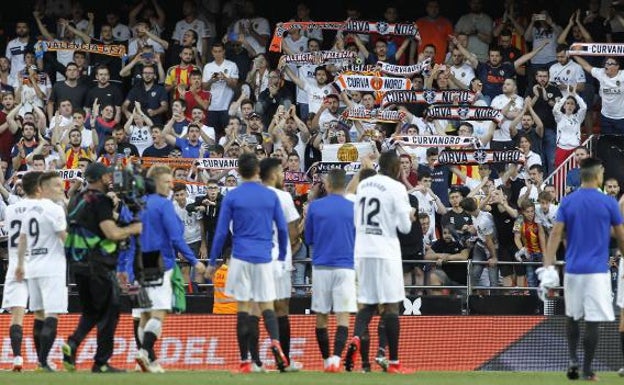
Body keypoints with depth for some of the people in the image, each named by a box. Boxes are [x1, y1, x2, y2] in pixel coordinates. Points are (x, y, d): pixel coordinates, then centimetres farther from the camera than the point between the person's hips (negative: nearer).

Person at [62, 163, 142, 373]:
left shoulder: (76, 200, 13)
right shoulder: (100, 201, -13)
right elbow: (112, 233, -21)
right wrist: (134, 229, -5)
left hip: (77, 264, 8)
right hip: (99, 264, -8)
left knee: (90, 312, 19)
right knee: (108, 313, 2)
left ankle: (72, 344, -5)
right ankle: (101, 362, 2)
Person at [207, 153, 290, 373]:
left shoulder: (232, 197, 0)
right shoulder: (271, 196, 6)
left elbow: (221, 232, -1)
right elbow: (283, 229, 8)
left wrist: (212, 262, 6)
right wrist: (282, 257, 20)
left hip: (241, 258, -1)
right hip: (264, 259, 1)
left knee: (243, 309, 1)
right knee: (267, 306, 5)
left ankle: (245, 361, 0)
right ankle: (275, 342, -24)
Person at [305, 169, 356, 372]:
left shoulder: (314, 207, 1)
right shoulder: (353, 208, 0)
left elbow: (308, 239, 10)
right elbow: (359, 240, 10)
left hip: (320, 266, 1)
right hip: (345, 267, -1)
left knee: (321, 316, 12)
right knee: (343, 315, -4)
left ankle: (327, 360, 18)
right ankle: (336, 358, -21)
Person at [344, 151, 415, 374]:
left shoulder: (363, 185, 10)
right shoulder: (396, 188, -9)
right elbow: (404, 227, -10)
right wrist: (409, 217, 12)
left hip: (362, 251, 5)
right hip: (386, 252, -5)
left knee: (367, 303, 12)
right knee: (391, 306, 0)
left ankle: (356, 339, -17)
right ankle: (394, 363, 1)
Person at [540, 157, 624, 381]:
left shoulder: (567, 202, 2)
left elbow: (555, 234, -3)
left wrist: (548, 266, -4)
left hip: (573, 268, 3)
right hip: (597, 270, -3)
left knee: (572, 317, 19)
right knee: (593, 321, 0)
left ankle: (573, 360, 7)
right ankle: (587, 370, 1)